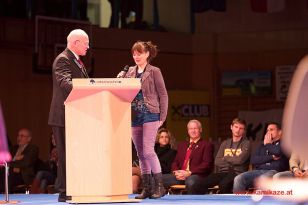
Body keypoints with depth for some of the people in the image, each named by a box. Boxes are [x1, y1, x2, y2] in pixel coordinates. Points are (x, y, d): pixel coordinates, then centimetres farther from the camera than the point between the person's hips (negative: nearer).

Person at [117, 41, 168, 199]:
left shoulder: (154, 71, 0)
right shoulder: (130, 72, 13)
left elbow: (163, 95, -1)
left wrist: (162, 117, -7)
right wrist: (120, 79, -5)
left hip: (150, 115, -5)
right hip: (134, 116, 6)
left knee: (148, 151, -13)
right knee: (140, 153, 6)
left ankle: (159, 186, -6)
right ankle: (146, 187, 11)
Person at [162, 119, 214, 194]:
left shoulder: (206, 145, 9)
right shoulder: (182, 145, 28)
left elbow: (206, 165, -3)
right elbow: (175, 162, 22)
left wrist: (189, 173, -16)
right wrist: (176, 171, -3)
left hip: (196, 175, -5)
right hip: (180, 175, 5)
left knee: (190, 182, -43)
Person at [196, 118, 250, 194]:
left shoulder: (246, 143, 6)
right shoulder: (225, 143, 20)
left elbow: (240, 160, -11)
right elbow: (217, 162, 9)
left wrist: (225, 158, 5)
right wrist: (232, 162, -4)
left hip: (237, 173, -5)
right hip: (222, 172, 5)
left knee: (223, 184, -40)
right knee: (201, 184, -24)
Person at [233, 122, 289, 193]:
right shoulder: (262, 146, 28)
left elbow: (277, 152, -11)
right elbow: (253, 160, 10)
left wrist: (267, 144, 10)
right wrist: (271, 157, 0)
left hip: (274, 172, -5)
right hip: (258, 171, 5)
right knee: (238, 179, -23)